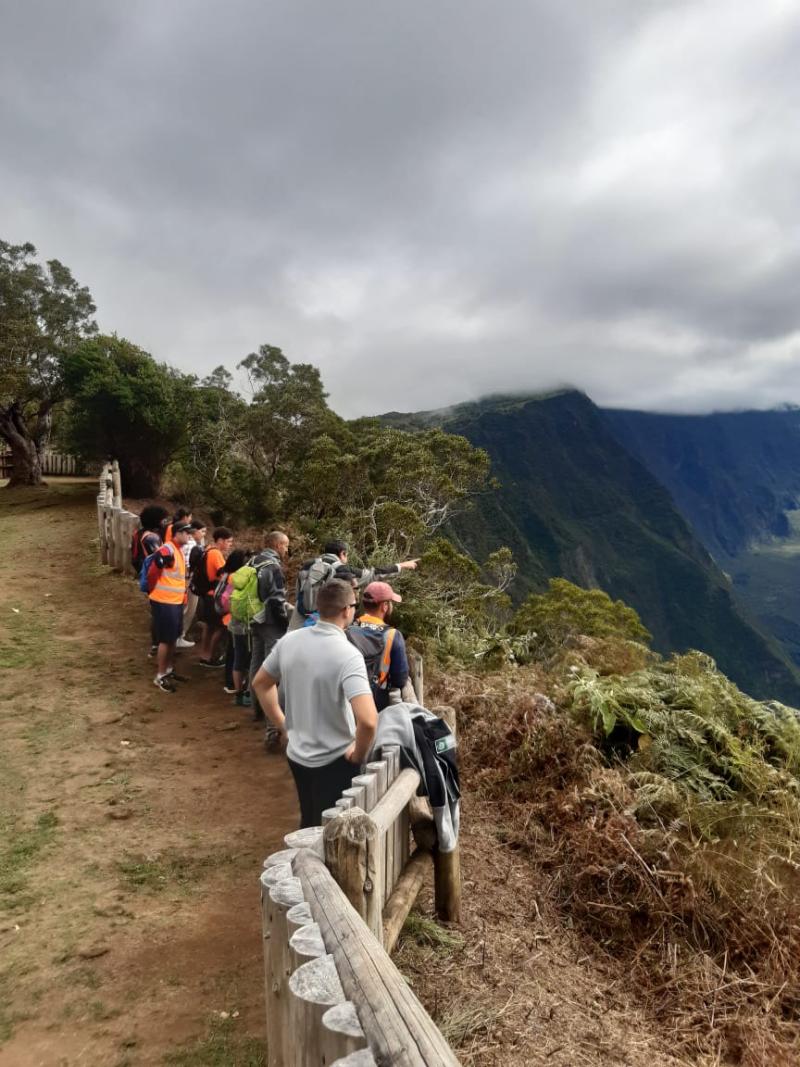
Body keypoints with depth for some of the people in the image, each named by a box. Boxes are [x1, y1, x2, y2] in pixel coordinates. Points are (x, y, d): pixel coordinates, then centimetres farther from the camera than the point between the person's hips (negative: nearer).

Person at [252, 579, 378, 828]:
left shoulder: (289, 641, -6)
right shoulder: (347, 655, -26)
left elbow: (260, 683, 10)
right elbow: (368, 720, -36)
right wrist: (358, 755, -18)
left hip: (297, 754, 6)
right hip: (333, 761, -6)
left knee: (308, 824, 27)